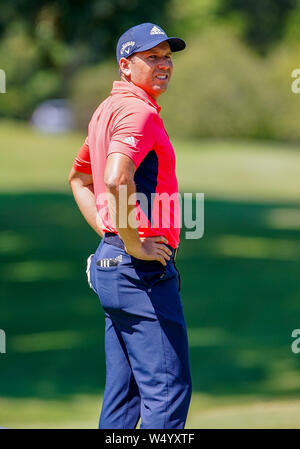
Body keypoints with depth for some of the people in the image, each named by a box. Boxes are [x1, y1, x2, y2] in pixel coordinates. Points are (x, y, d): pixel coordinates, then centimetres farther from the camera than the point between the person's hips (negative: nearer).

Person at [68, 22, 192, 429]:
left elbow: (78, 178, 31)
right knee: (169, 390, -10)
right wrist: (133, 243, -21)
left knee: (123, 397, 13)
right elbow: (116, 177, -31)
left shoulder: (108, 109, 18)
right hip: (142, 269, -10)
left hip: (109, 260, 10)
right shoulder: (138, 110, -13)